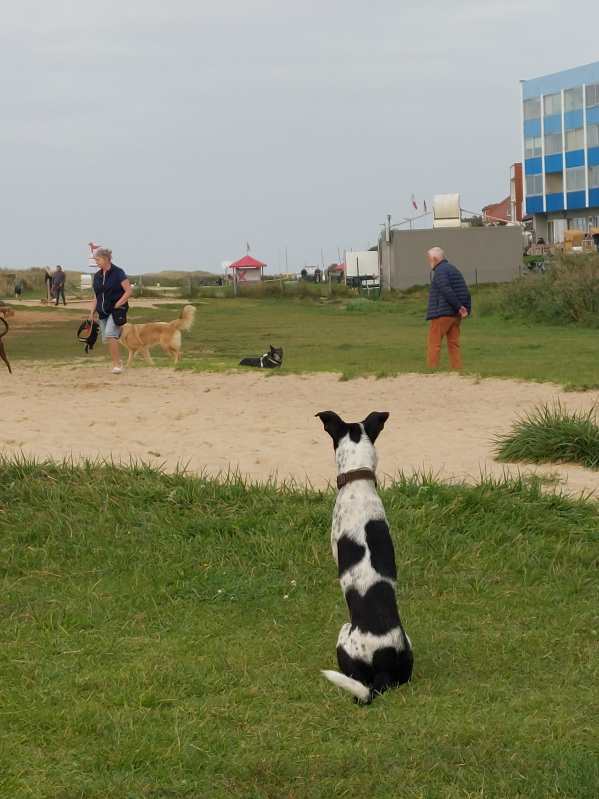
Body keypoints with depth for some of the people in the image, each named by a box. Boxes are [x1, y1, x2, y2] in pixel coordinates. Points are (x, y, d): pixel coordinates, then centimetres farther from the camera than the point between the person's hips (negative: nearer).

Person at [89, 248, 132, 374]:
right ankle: (118, 364, 21)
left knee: (110, 333, -25)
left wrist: (119, 303, -18)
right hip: (103, 312, 7)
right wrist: (92, 313, 11)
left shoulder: (118, 272, -8)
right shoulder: (97, 276, 10)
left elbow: (129, 291, -8)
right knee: (106, 339, 5)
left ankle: (117, 365, -21)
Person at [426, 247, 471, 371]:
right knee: (454, 345, 9)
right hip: (456, 315, 8)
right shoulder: (455, 270, 20)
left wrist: (459, 307, -17)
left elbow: (447, 291, -21)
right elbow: (466, 292, 14)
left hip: (442, 314, -8)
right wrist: (467, 309, 4)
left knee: (434, 345, -4)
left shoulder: (440, 270, -8)